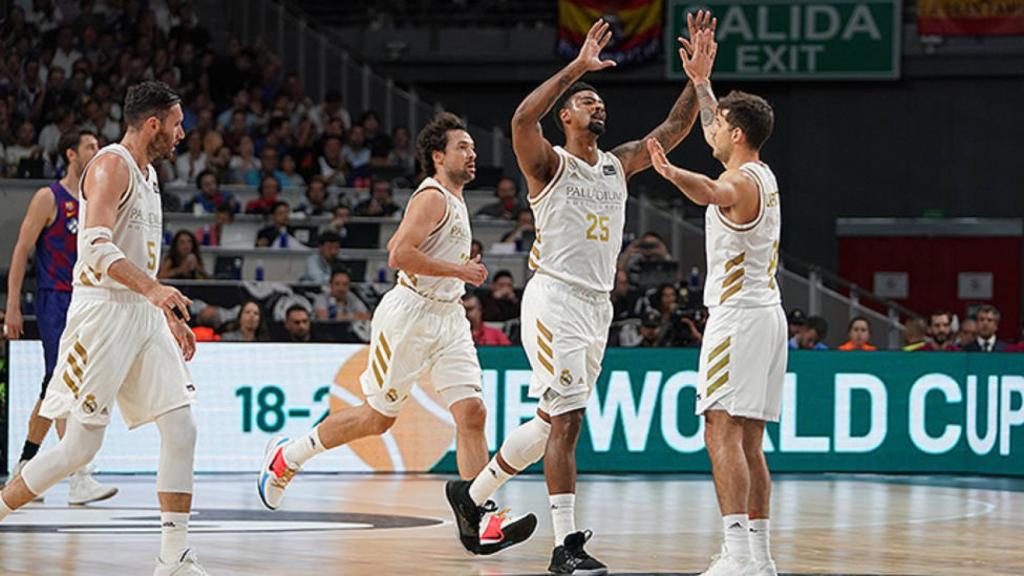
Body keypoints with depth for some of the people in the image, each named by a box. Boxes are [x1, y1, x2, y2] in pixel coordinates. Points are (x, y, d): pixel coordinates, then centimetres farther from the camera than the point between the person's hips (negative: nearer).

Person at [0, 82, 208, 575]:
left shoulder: (147, 173, 19)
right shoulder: (111, 165, -11)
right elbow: (96, 245, -24)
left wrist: (171, 316, 24)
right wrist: (152, 288, -36)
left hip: (143, 314, 9)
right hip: (104, 312, -9)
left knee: (181, 430, -2)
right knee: (81, 445, -8)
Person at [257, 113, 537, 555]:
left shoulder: (453, 199, 17)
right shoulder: (433, 197, -13)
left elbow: (395, 245, 27)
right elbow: (399, 256, -25)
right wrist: (457, 270, -20)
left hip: (448, 319, 8)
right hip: (410, 315, -8)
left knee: (471, 413, -7)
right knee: (378, 416, 3)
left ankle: (481, 523, -12)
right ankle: (286, 455, 23)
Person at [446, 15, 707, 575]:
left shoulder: (618, 164, 14)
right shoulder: (548, 165, -6)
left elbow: (673, 130, 13)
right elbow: (522, 119, -26)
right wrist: (577, 67, -28)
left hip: (597, 305, 8)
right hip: (555, 300, -8)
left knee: (551, 422, 15)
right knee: (567, 420, -13)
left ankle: (471, 493, 33)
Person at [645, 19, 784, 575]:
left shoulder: (739, 182, -13)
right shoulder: (763, 176, 16)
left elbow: (711, 192, -40)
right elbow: (718, 130, 35)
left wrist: (671, 172, -58)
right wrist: (701, 81, 36)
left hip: (738, 315, -10)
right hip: (768, 313, 10)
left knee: (722, 432, -15)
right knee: (749, 442, 10)